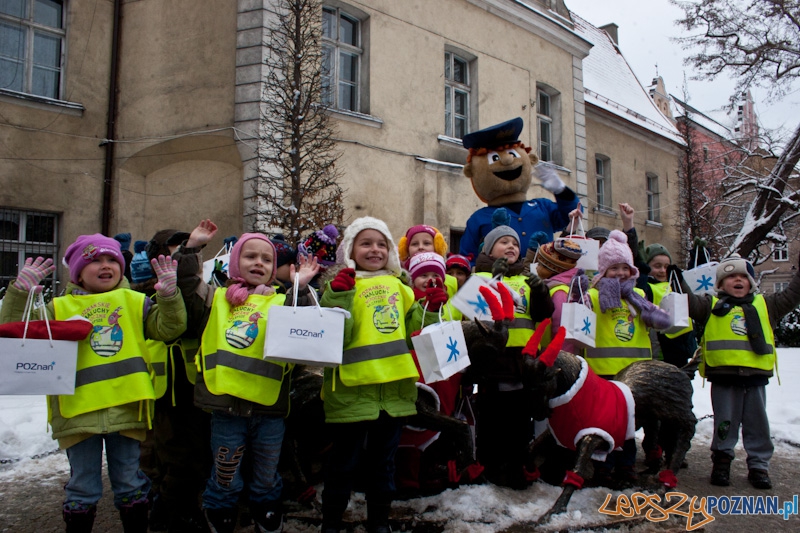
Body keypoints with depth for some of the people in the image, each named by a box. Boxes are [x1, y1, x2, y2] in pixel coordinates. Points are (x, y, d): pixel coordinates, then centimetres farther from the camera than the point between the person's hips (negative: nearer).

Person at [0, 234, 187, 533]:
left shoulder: (135, 302, 6)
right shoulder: (59, 308, 5)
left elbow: (168, 328, -2)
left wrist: (168, 294, -17)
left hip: (126, 410, 1)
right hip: (79, 412, 0)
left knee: (130, 484, 14)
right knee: (83, 488, 11)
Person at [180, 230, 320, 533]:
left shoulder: (282, 303, 7)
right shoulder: (215, 298, 11)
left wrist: (301, 289, -15)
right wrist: (192, 247, 5)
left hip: (269, 407, 1)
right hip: (226, 405, 0)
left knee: (266, 481, 17)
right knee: (225, 481, 12)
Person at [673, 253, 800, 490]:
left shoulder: (765, 305, 16)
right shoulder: (711, 305, 8)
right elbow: (691, 303, -4)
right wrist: (680, 281, -14)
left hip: (756, 376, 2)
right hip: (724, 376, -2)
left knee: (757, 423, 9)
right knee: (725, 423, 6)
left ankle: (759, 465, 20)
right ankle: (721, 461, 18)